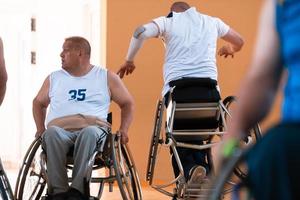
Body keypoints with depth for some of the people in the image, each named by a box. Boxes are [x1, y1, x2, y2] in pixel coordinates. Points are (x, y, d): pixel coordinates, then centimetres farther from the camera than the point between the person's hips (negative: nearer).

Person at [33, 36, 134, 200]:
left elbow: (127, 103, 21)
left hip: (93, 128, -1)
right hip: (60, 129, 2)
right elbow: (39, 102, 35)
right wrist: (40, 128, 17)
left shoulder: (107, 77, 18)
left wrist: (124, 129, 5)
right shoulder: (54, 78, 25)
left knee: (89, 132, -41)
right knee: (52, 132, -37)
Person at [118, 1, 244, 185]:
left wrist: (129, 61, 5)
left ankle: (190, 170, -20)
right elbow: (239, 42, 37)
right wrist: (229, 49, 60)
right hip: (209, 88, 2)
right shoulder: (212, 22, 22)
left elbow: (141, 32, -8)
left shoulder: (168, 21, 13)